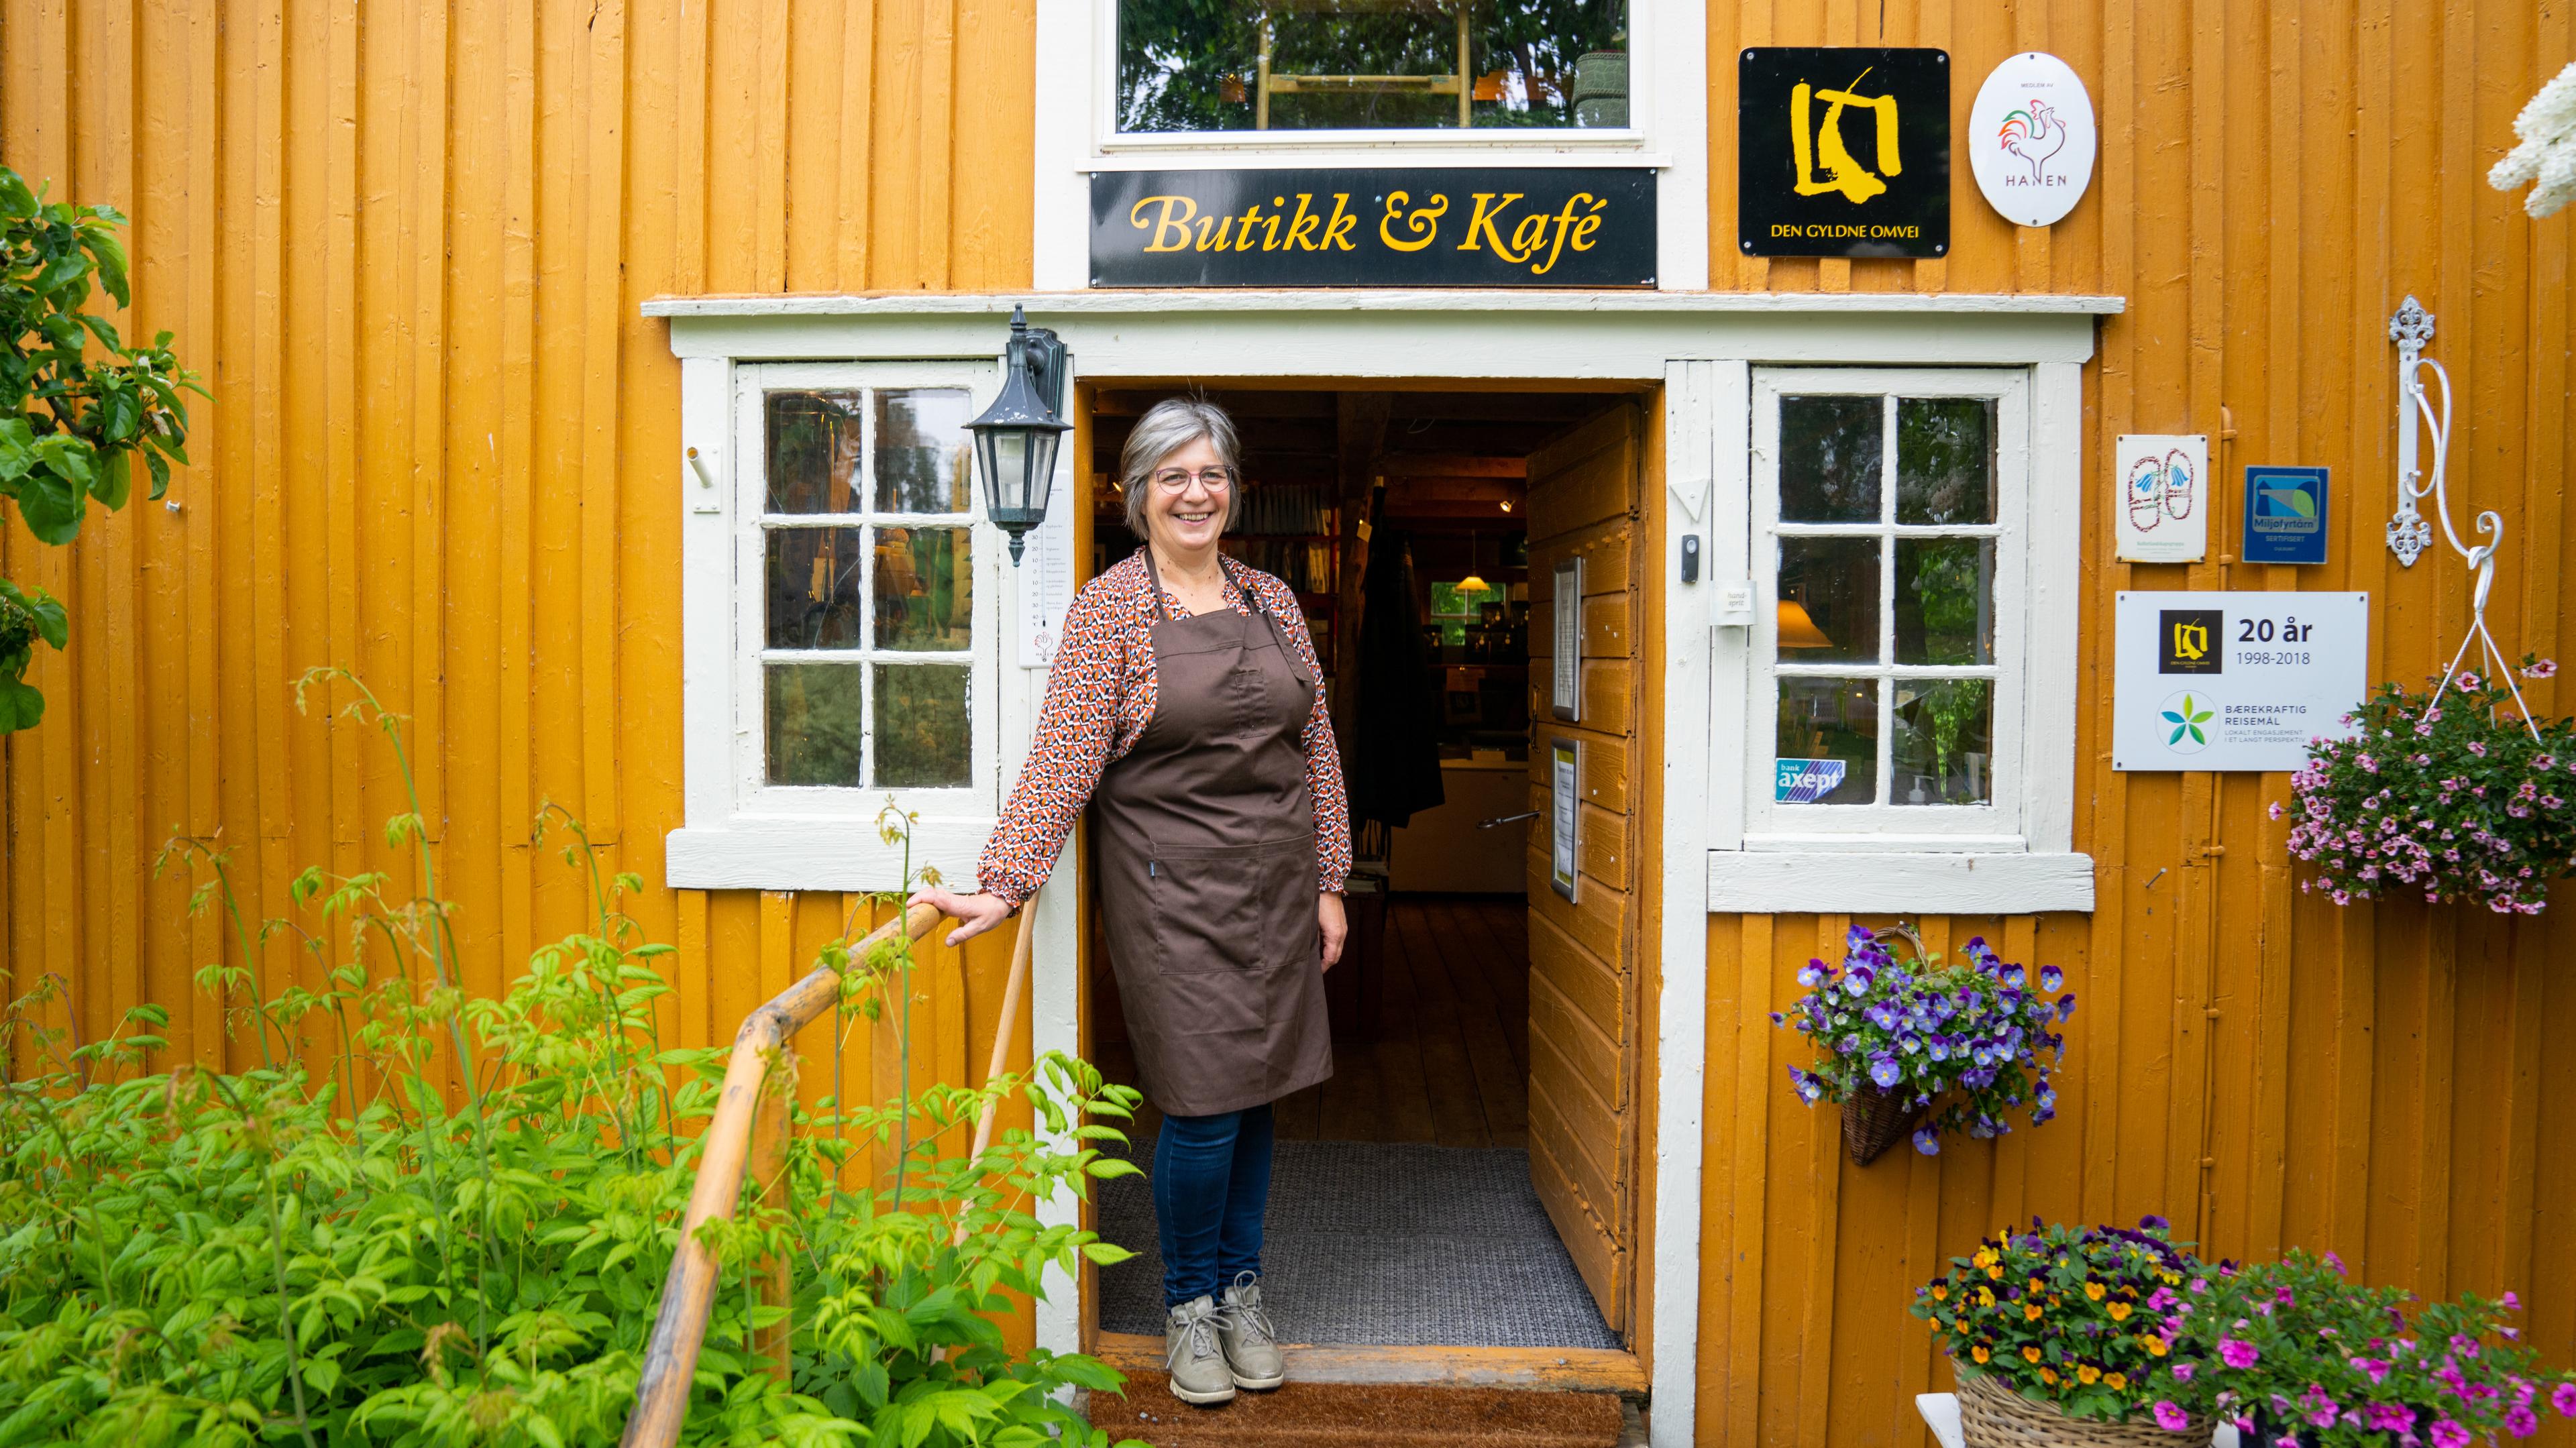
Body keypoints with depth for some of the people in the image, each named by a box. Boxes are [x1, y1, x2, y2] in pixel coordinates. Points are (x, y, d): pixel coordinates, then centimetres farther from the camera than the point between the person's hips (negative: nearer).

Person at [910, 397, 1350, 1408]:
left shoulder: (1272, 600, 9)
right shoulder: (1110, 607, -5)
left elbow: (1317, 750, 11)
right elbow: (1063, 758, -12)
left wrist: (1328, 881, 9)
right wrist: (1002, 885, -20)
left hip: (1275, 884, 5)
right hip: (1172, 889, -4)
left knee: (1255, 1094, 11)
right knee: (1204, 1103, -4)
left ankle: (1242, 1288, 31)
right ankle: (1189, 1304, 21)